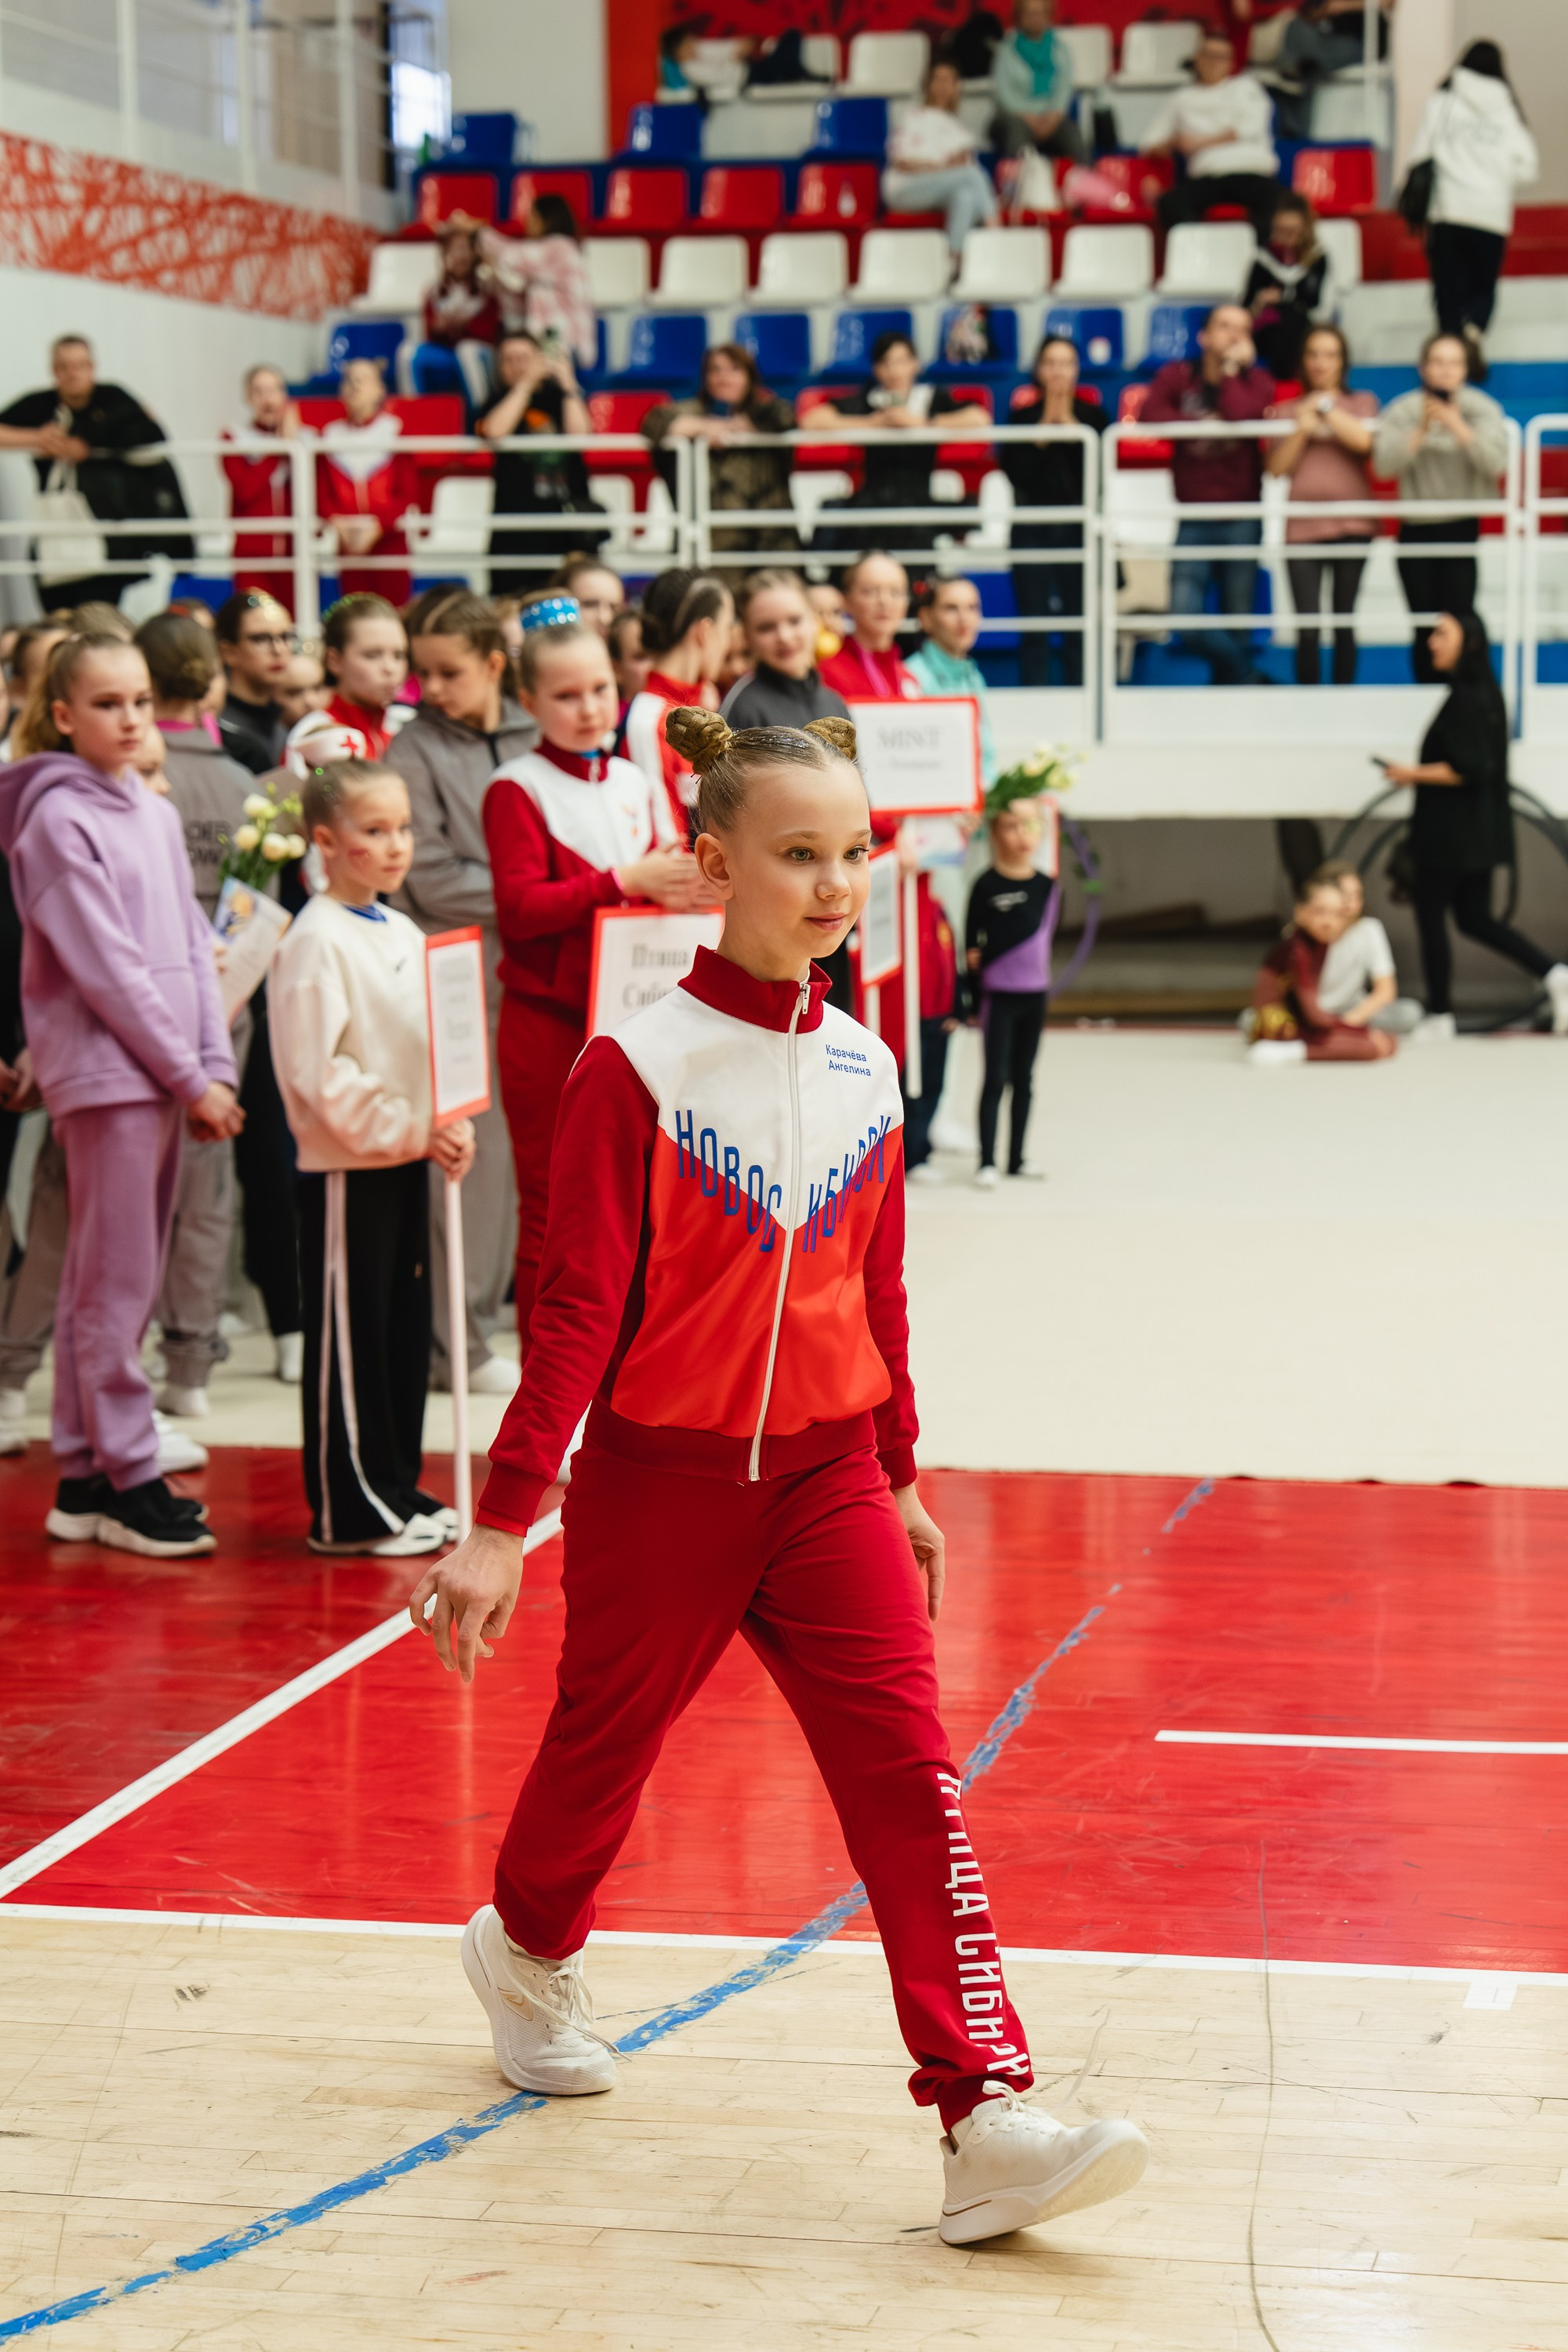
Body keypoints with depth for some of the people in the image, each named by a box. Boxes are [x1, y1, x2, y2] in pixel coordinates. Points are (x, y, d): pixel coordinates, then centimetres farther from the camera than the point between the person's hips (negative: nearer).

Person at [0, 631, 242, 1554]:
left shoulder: (157, 813, 15)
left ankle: (85, 1474, 16)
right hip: (102, 1071, -7)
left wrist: (218, 1066, 3)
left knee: (115, 1281, 10)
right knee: (116, 1284, -5)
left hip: (166, 1077, 7)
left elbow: (193, 946, 15)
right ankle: (125, 1479, 0)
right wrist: (189, 1079, -12)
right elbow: (103, 966, -13)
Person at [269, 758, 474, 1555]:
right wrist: (409, 1131, -19)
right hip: (346, 1168, -8)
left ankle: (395, 1489, 22)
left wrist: (450, 1126, 1)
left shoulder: (404, 934, 13)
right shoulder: (315, 940, -13)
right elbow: (319, 1070, -20)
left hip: (407, 1162, 8)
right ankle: (347, 1511, 5)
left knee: (406, 1329, 13)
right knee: (350, 1338, -1)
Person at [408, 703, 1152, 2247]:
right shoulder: (638, 1067, -13)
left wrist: (898, 1475, 18)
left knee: (909, 1778, -9)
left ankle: (987, 2121, -12)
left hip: (827, 1476, 4)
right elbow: (576, 1306, -13)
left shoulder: (862, 1065, 2)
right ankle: (527, 1949, 49)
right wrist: (502, 1523, -16)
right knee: (602, 1744, 16)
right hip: (660, 1475, -3)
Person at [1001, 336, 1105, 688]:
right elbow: (1015, 471, -7)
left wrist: (1069, 421, -10)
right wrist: (1045, 425, -11)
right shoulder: (1023, 412, 5)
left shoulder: (1091, 412, 5)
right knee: (1033, 631, -2)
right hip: (1031, 526, 0)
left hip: (1078, 525, 0)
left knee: (1080, 629, 0)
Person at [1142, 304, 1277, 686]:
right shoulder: (1176, 376, 6)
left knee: (1237, 624, 3)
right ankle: (1252, 681, 7)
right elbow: (1150, 416, -13)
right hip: (1193, 522, 0)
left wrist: (1232, 367, -7)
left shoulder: (1256, 380, 4)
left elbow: (1239, 414, -19)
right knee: (1186, 621, -11)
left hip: (1240, 521, 0)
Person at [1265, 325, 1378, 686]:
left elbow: (1363, 439, -8)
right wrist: (1303, 429, -8)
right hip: (1302, 527, 0)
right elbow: (1276, 468, 3)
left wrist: (1324, 406, -1)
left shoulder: (1361, 403, 13)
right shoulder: (1287, 410, 14)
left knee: (1344, 626, 1)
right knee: (1307, 629, -8)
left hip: (1351, 525, 0)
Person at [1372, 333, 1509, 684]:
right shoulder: (1403, 411, 1)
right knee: (1425, 631, 2)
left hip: (1465, 528, -1)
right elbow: (1385, 465, -11)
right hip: (1417, 531, 1)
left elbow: (1495, 463, -15)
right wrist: (1422, 430, -19)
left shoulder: (1481, 408, -1)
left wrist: (1457, 425, -22)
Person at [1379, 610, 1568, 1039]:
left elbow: (1471, 769, -26)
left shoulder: (1464, 699, -21)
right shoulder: (1487, 692, 9)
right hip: (1481, 831, 10)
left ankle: (1440, 1017, 10)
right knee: (1475, 918, 16)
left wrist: (1414, 775, -17)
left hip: (1448, 833, -10)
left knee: (1430, 917, 3)